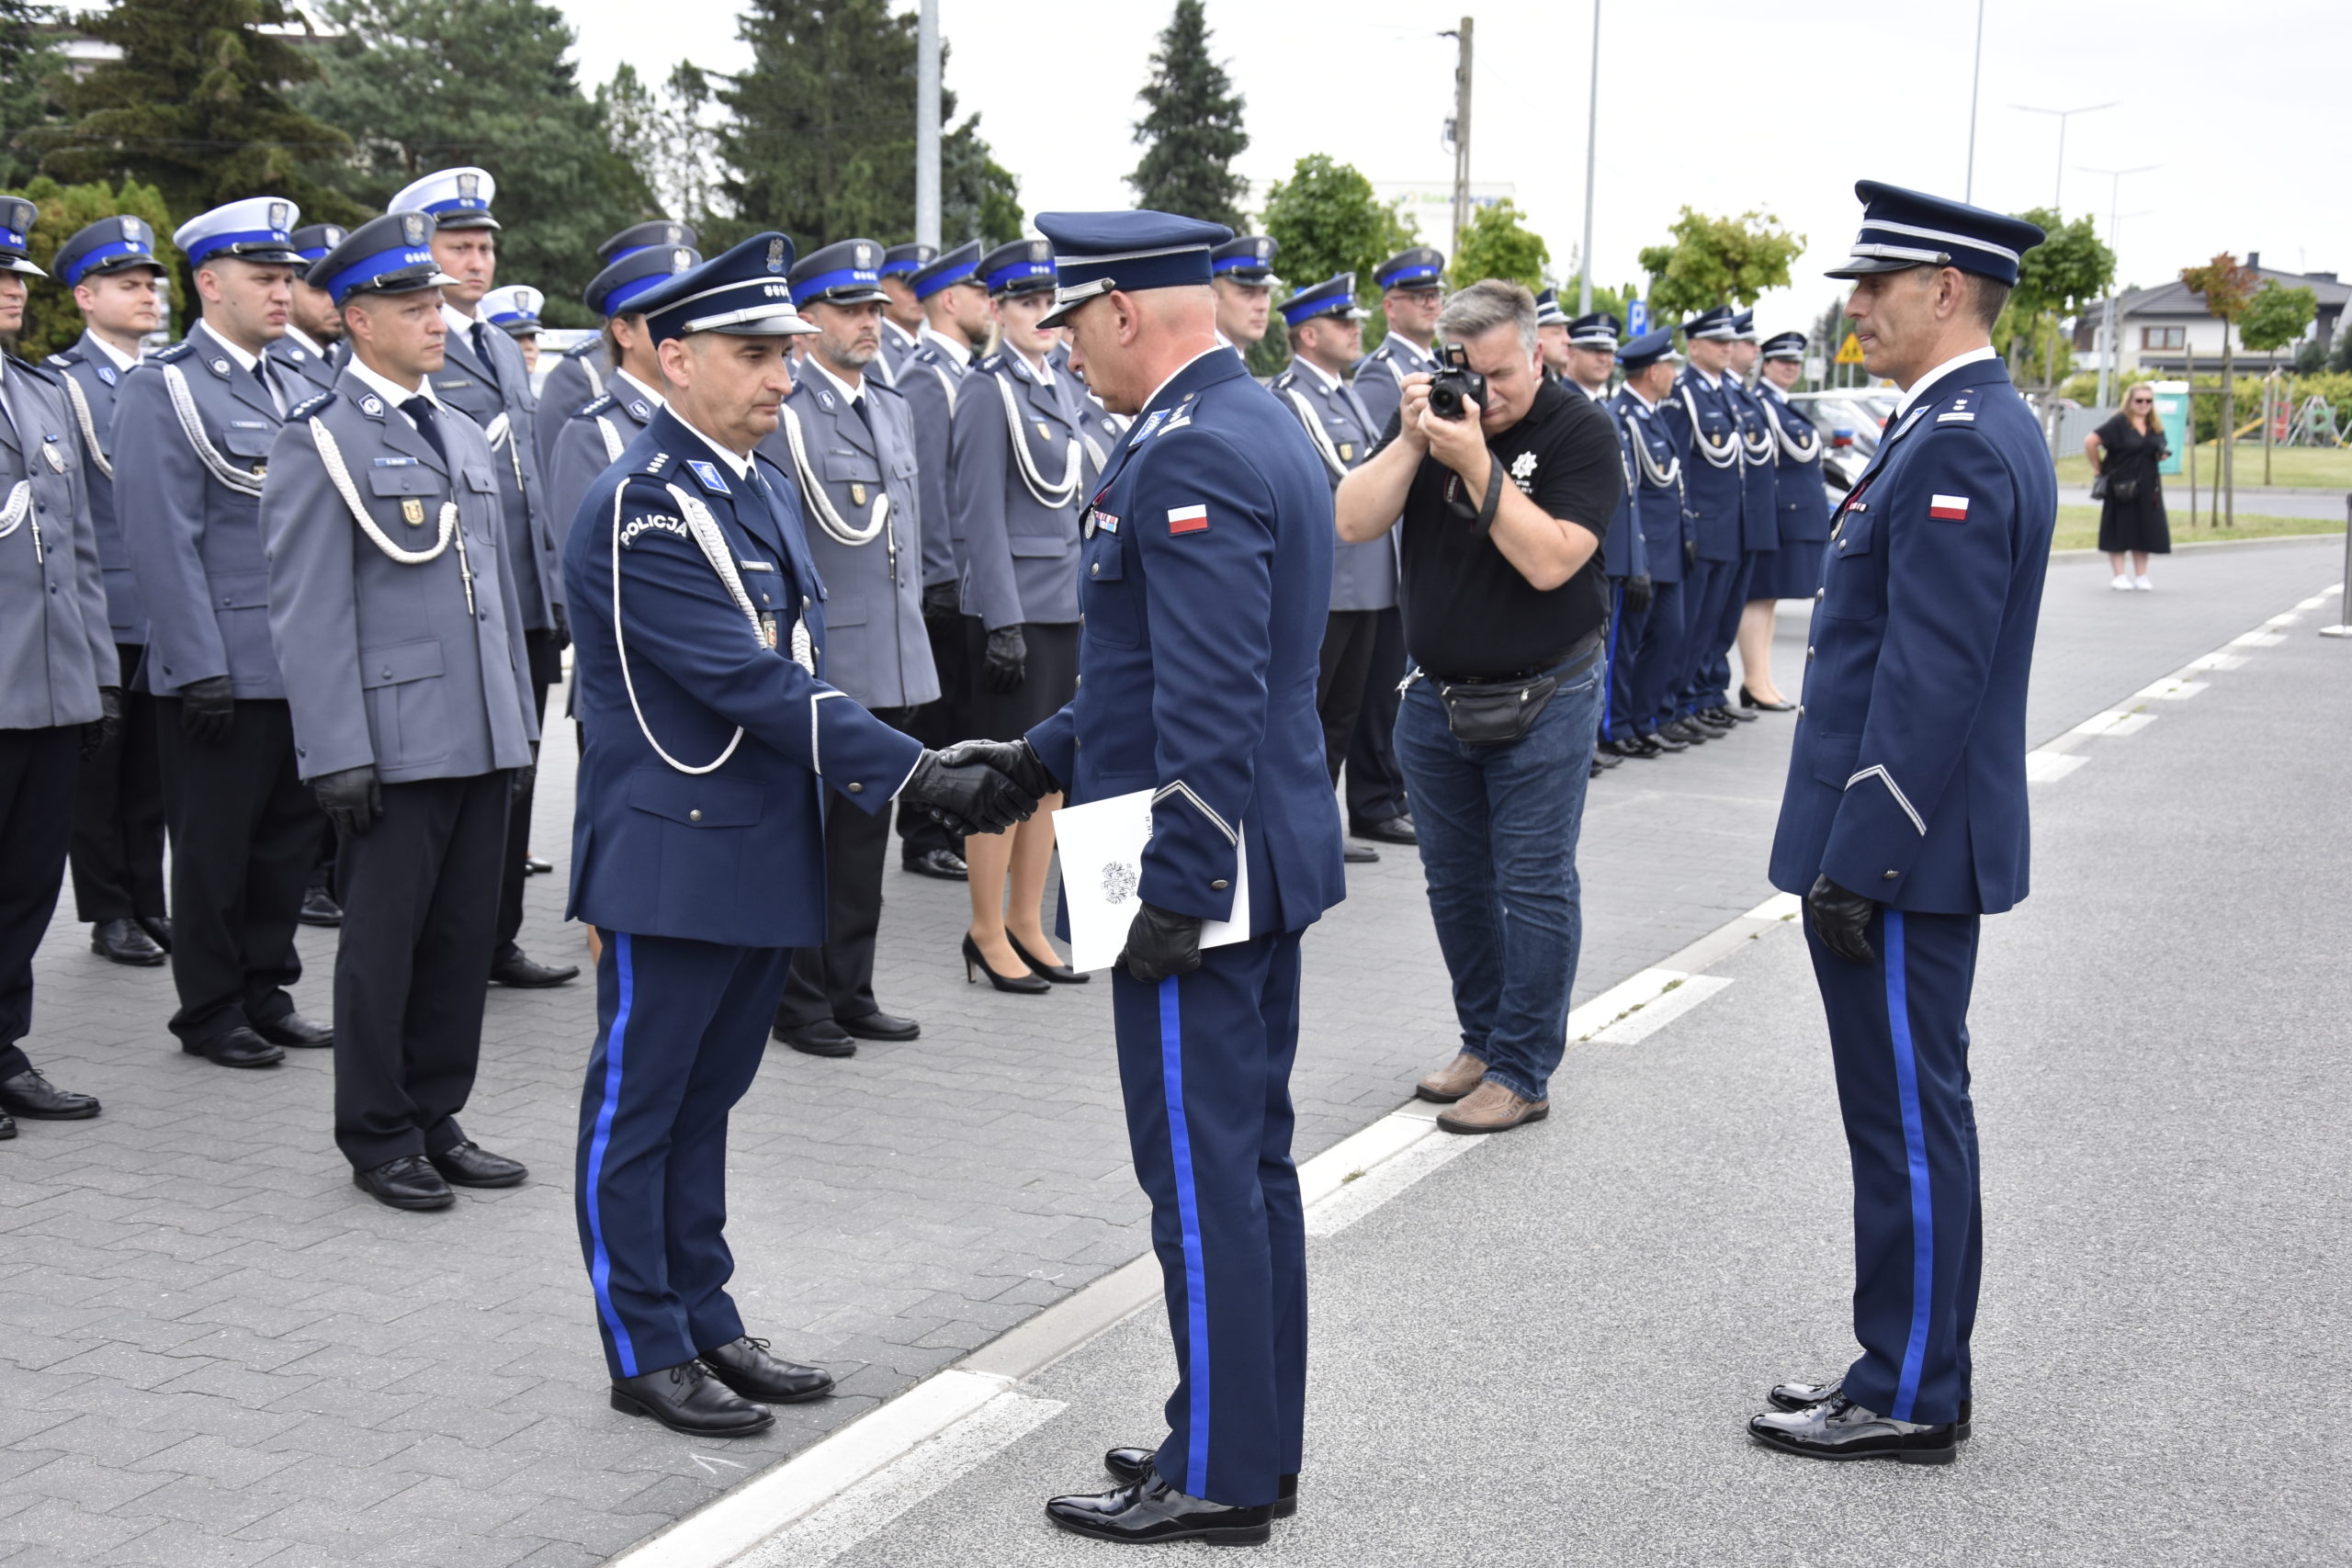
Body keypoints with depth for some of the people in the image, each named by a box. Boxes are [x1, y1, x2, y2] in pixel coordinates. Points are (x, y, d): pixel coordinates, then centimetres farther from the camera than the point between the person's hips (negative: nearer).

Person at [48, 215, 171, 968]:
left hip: (167, 614, 5)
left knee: (153, 769, 11)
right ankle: (109, 914, 12)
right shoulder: (62, 383, -5)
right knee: (99, 769, 4)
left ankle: (149, 907, 19)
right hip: (101, 615, -5)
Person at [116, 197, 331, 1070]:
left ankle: (265, 992, 25)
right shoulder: (164, 390, -8)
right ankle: (211, 1013, 16)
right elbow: (165, 541, -14)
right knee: (216, 849, 4)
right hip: (225, 669, -7)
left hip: (304, 664, 7)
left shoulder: (290, 386, 14)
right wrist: (202, 670, -18)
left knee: (291, 835, 13)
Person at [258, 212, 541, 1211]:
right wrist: (339, 752, -16)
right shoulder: (319, 441, -6)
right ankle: (379, 1140, 16)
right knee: (382, 943, 4)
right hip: (395, 740, -6)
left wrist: (519, 719, 16)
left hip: (482, 740, 7)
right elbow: (307, 611, -11)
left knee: (463, 939, 11)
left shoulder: (465, 438, 16)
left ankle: (436, 1120, 24)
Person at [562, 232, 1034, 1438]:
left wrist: (880, 775, 11)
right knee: (638, 1106, 5)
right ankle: (647, 1354, 15)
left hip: (763, 856, 9)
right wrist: (918, 774, -26)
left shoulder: (759, 486, 11)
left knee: (705, 1100, 18)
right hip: (672, 858, -9)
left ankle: (705, 1325, 28)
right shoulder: (640, 509, -18)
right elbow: (750, 681, -24)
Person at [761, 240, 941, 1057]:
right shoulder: (778, 411, -11)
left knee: (865, 832, 13)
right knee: (806, 832, 3)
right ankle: (800, 1001, 13)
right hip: (815, 665, -7)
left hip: (892, 662, 7)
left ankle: (850, 991, 23)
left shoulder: (893, 408, 15)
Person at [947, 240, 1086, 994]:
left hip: (1067, 604, 7)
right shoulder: (987, 391, -11)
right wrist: (1003, 621, -17)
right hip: (1012, 608, -7)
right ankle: (987, 933, 12)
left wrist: (1091, 603, 15)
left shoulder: (1066, 388, 12)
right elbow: (980, 516, -14)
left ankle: (1028, 925, 22)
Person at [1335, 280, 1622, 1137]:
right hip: (1436, 696, 6)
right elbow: (1354, 521, -8)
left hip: (1542, 701, -5)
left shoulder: (1579, 431, -12)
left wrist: (1477, 463, -28)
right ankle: (1482, 1041, 29)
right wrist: (1411, 442, -20)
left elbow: (1550, 561, -24)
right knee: (1455, 882, 14)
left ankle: (1522, 1072, 7)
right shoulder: (1434, 413, 3)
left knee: (1533, 884, -1)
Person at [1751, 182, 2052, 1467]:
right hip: (1908, 840, 10)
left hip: (1902, 848, -10)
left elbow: (1930, 680, -23)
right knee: (1909, 1118, 16)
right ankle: (1908, 1370, 27)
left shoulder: (1960, 444, -19)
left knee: (1909, 1119, 0)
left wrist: (1856, 861, -21)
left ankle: (1908, 1400, 11)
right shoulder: (1973, 425, 14)